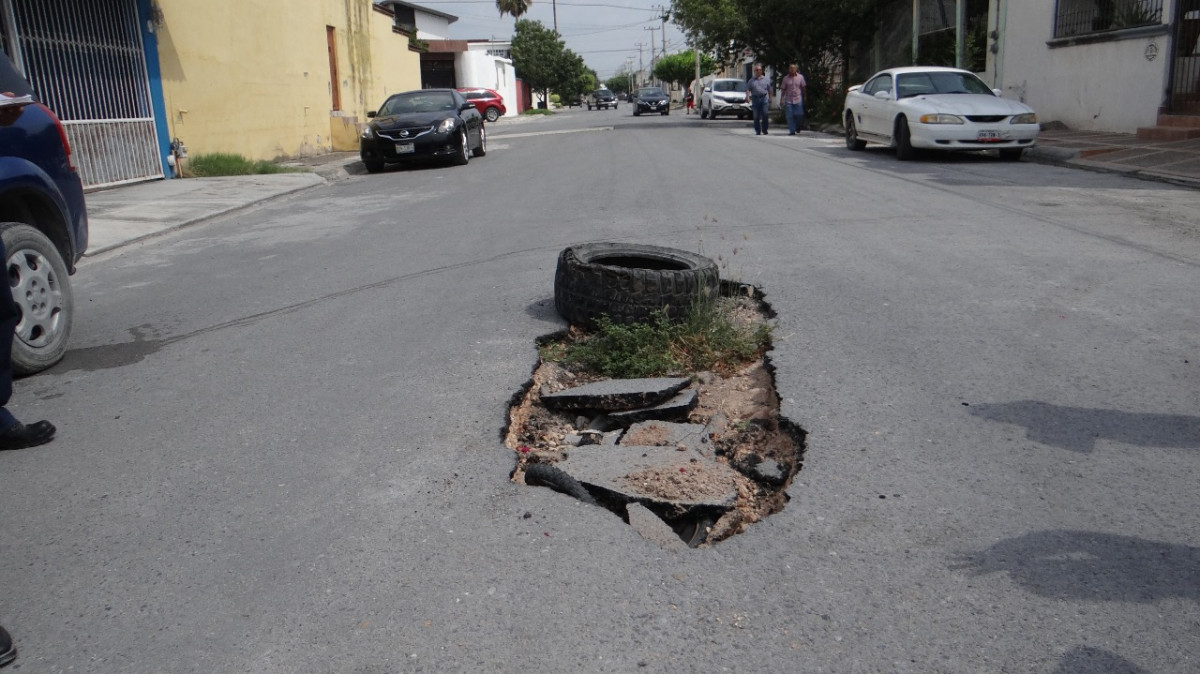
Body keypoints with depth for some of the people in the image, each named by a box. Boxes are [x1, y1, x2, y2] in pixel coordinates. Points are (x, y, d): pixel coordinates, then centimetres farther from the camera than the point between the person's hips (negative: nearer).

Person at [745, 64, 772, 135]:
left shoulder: (766, 79, 12)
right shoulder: (751, 80, 10)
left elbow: (769, 90, 13)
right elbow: (748, 90, 4)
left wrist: (770, 99, 7)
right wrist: (747, 97, -12)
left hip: (764, 98, 0)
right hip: (755, 98, 0)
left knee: (765, 114, -9)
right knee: (756, 116, 1)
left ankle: (764, 130, -1)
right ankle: (757, 131, 8)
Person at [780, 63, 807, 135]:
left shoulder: (800, 77, 4)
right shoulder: (786, 78, 5)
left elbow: (803, 88, 9)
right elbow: (783, 89, 7)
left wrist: (804, 97, 8)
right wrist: (781, 99, 1)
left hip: (798, 100, -1)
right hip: (788, 100, 1)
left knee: (799, 115, -4)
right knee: (789, 116, -3)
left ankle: (799, 127, 21)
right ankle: (792, 131, 3)